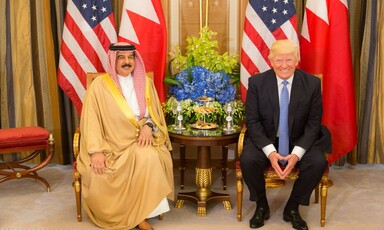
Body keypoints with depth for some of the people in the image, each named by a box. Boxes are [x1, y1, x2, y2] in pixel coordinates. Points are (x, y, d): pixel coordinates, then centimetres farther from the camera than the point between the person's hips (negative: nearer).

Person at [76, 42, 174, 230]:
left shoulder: (145, 83, 9)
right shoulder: (99, 84, -2)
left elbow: (155, 113, 13)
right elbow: (90, 121, -7)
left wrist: (148, 125, -11)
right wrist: (96, 151, -19)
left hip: (138, 141, 2)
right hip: (111, 145, -1)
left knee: (150, 158, -30)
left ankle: (139, 214, -16)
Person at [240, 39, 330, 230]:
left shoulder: (312, 83, -7)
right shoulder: (256, 82, -8)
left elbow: (313, 123, -5)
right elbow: (252, 121, -8)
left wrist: (297, 153, -20)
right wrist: (270, 151, -23)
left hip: (299, 142, 1)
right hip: (265, 140, 0)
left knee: (318, 162, -26)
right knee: (247, 160, -29)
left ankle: (292, 208, 0)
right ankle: (261, 206, 0)